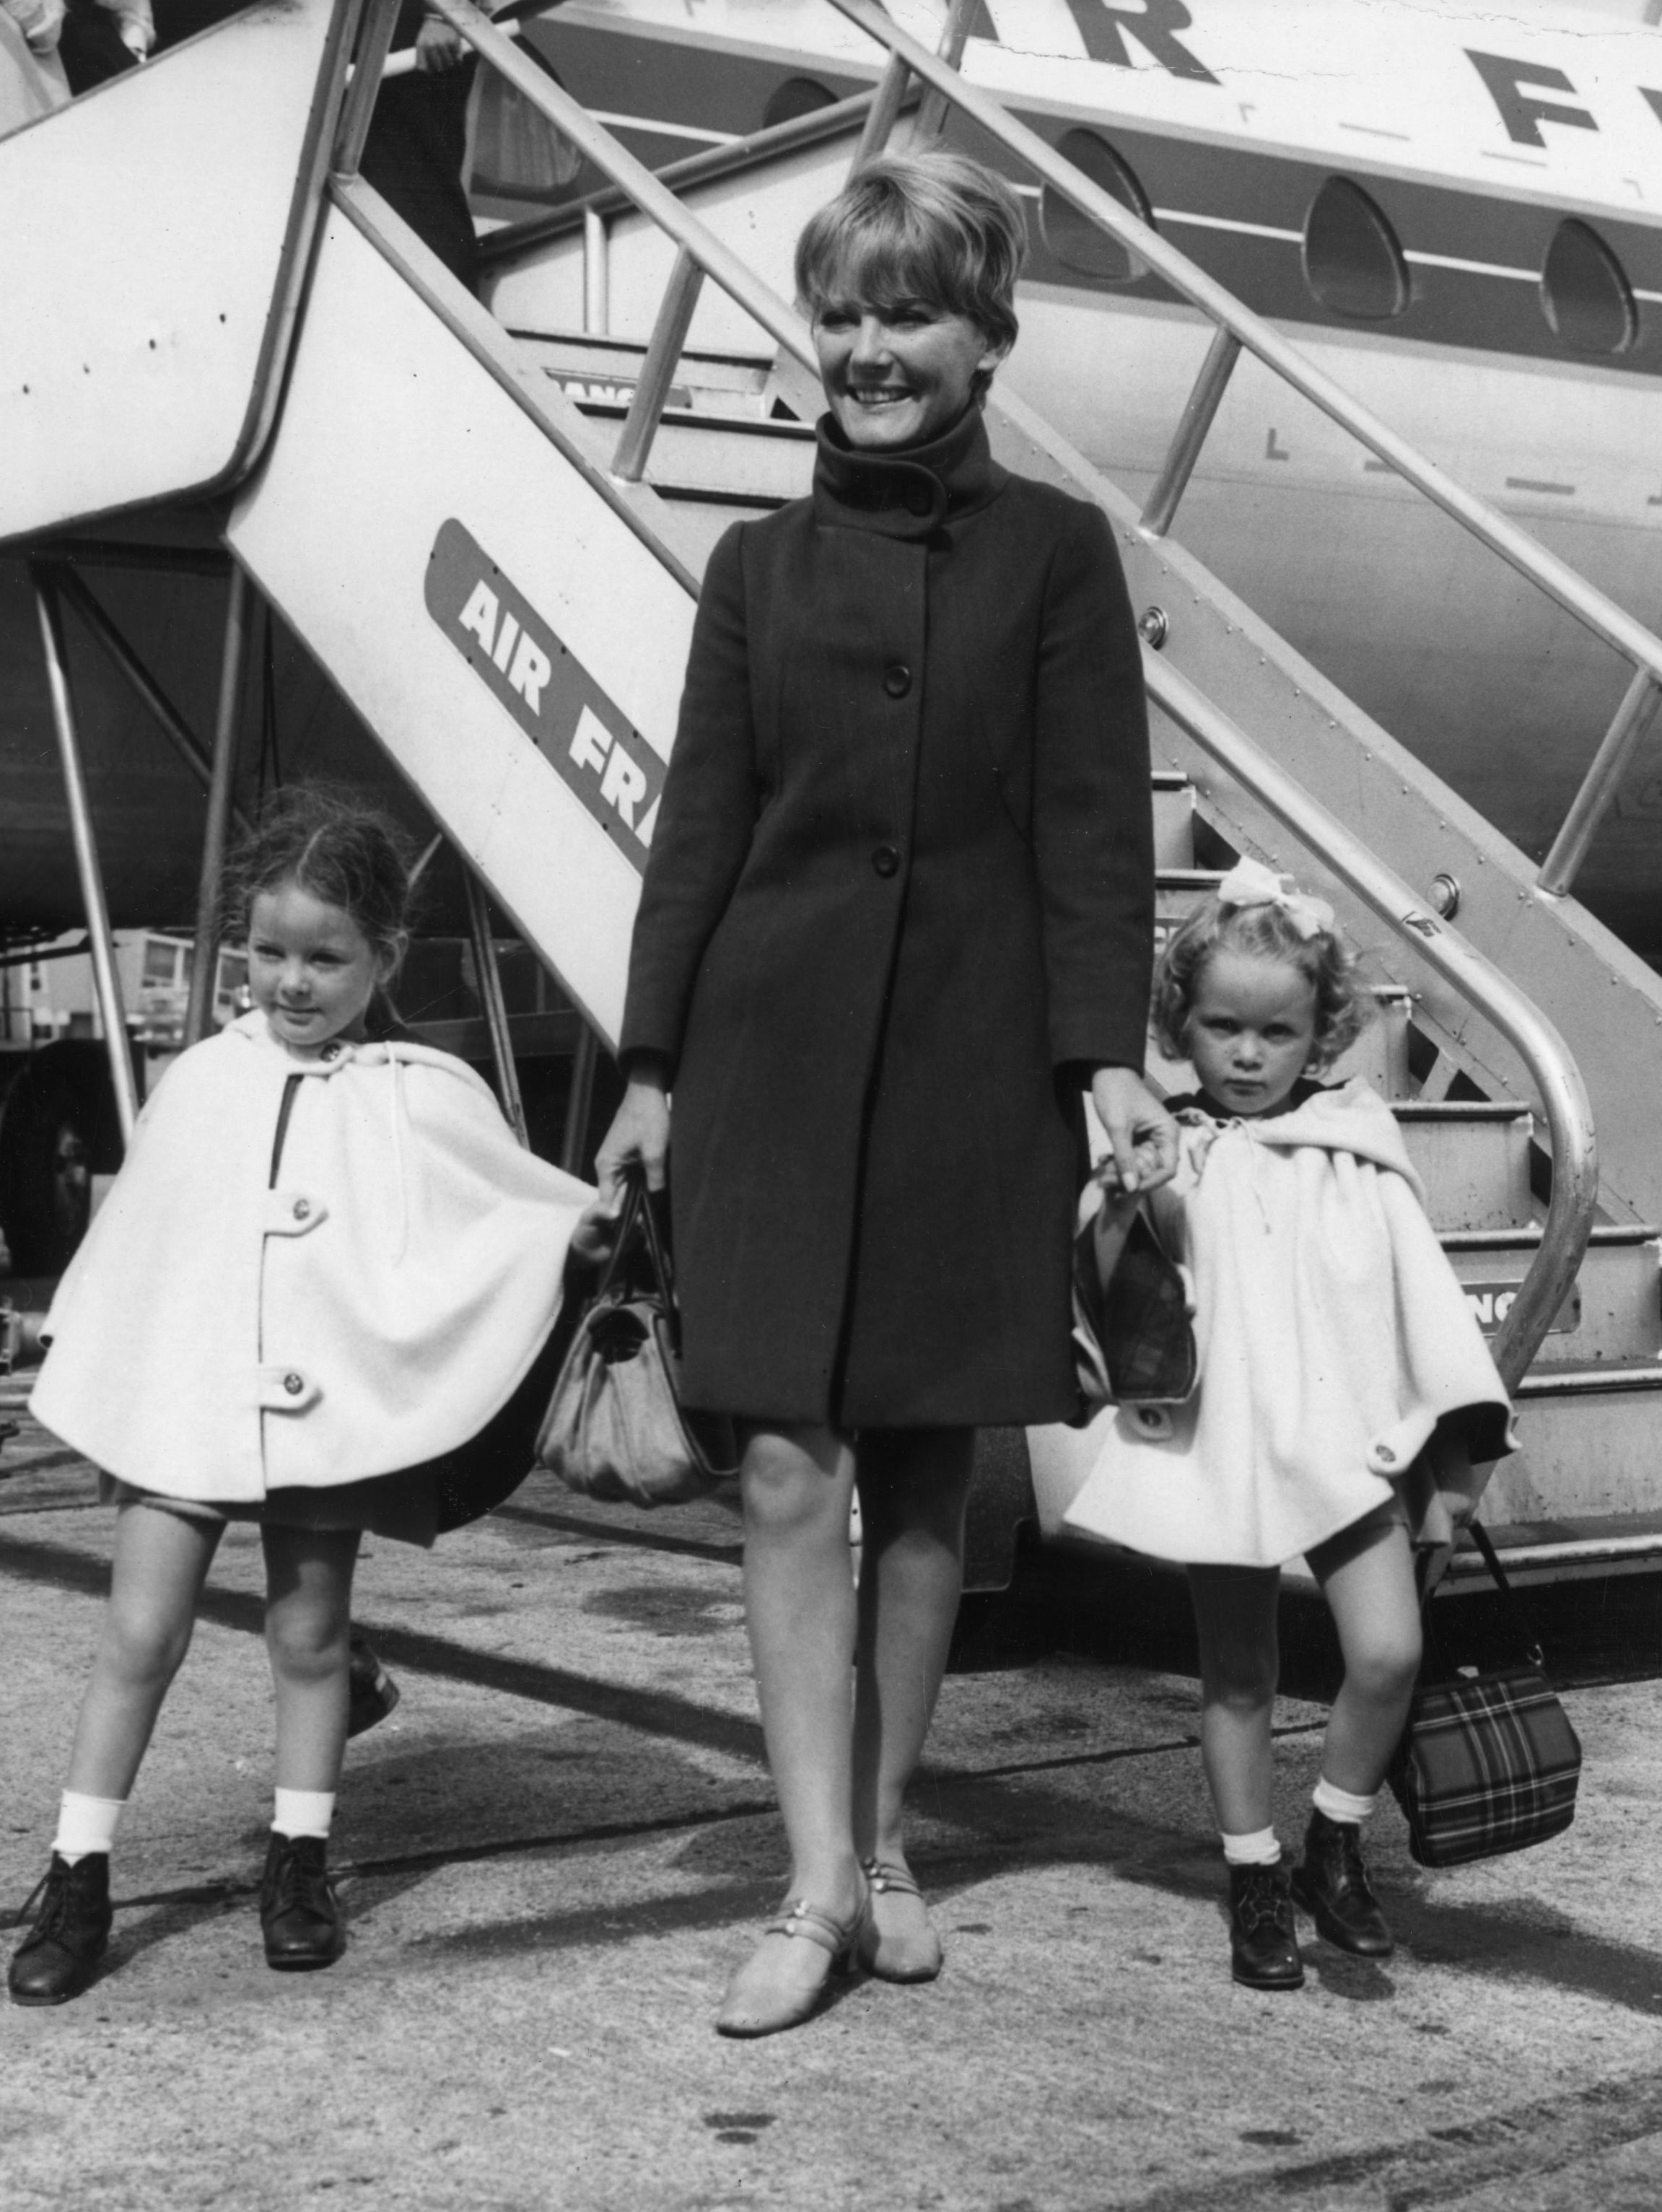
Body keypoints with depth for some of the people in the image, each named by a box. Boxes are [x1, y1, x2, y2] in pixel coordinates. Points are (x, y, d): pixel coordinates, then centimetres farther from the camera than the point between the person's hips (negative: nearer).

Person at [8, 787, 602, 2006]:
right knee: (140, 1632, 2)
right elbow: (132, 1243, 12)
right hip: (185, 1400, 1)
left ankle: (300, 1863, 24)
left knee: (310, 1635, 9)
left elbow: (522, 1200, 6)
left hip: (332, 1403, -1)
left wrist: (606, 1224, -10)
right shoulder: (201, 1084, 5)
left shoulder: (426, 1097, -2)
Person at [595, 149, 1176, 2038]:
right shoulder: (760, 562, 9)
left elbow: (1094, 820, -1)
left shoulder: (1054, 551, 3)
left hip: (973, 1063, -1)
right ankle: (820, 1888, 1)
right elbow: (701, 823, 8)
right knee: (789, 1472, -4)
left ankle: (882, 1843, 22)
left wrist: (1110, 1055, -9)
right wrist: (650, 1068, 5)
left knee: (925, 1471, 7)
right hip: (774, 1049, 1)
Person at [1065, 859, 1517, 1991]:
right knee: (1238, 1677, 8)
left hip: (1349, 1439, 1)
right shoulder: (1170, 1156, 3)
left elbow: (1422, 1287, 6)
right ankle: (1256, 1882, 21)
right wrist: (1118, 1211, -20)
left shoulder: (1357, 1150, 5)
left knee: (1389, 1652, -10)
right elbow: (1107, 1300, -1)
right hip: (1221, 1443, 0)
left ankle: (1336, 1850, 12)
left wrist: (1457, 1438, 3)